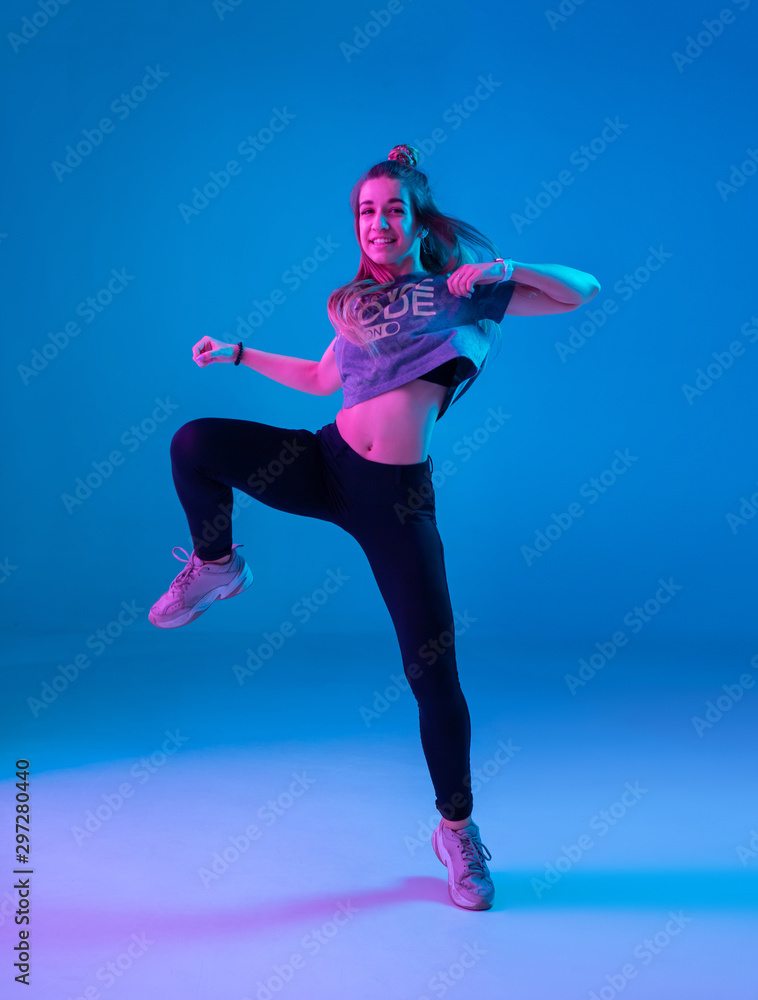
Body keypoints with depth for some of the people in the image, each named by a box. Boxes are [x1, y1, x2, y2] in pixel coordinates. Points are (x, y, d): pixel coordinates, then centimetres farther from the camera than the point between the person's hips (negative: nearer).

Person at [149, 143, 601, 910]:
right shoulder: (363, 301, 16)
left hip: (397, 495, -3)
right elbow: (321, 379, 29)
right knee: (194, 444, -17)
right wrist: (238, 354, 25)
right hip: (327, 467, 4)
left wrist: (502, 269, -11)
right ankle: (216, 567, 11)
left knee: (432, 671, -3)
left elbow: (581, 291, 3)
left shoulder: (461, 293, 5)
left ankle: (458, 829, 19)